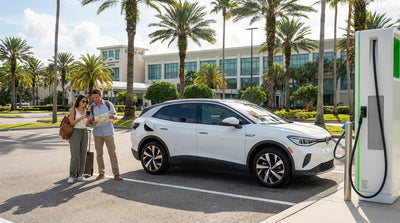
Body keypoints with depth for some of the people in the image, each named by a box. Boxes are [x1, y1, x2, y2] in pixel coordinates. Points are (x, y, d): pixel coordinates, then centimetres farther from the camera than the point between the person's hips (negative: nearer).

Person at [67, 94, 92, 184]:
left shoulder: (85, 111, 11)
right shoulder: (73, 110, -4)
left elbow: (86, 125, 8)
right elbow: (71, 122, -13)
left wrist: (89, 119, -12)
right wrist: (81, 118, -24)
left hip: (84, 133, 5)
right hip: (75, 132, -5)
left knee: (83, 155, 2)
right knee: (75, 155, -10)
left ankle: (80, 176, 7)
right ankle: (71, 176, -2)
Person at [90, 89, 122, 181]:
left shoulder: (108, 104, 1)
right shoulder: (91, 107, 5)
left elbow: (115, 115, 5)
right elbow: (91, 120, 5)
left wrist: (113, 116, -19)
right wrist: (93, 122, -20)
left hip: (108, 132, -2)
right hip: (97, 133, 2)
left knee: (112, 153, -4)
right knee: (99, 154, 6)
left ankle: (116, 174, -1)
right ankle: (101, 173, 17)